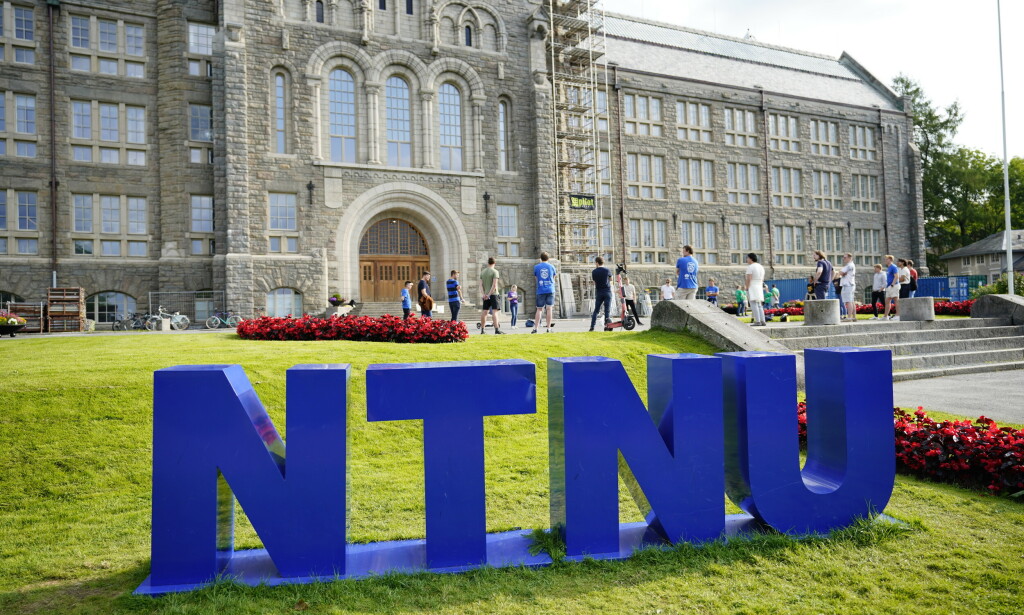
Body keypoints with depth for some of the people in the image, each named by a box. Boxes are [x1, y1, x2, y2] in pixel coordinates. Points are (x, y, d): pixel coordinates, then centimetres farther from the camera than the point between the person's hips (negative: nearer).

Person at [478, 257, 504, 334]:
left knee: (484, 311, 10)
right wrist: (489, 294, -15)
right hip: (493, 294, -6)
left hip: (485, 295, 6)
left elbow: (481, 284, 4)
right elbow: (494, 284, -15)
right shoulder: (495, 271, -6)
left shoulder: (482, 272, 11)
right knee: (494, 311, -10)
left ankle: (482, 329, 15)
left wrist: (483, 294, -3)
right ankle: (497, 329, -17)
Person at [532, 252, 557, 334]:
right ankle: (549, 328, -6)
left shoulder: (536, 267, 4)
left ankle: (535, 328, -1)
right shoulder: (551, 266, 5)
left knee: (539, 309, 4)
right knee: (549, 309, -2)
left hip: (540, 291, 0)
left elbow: (536, 277, 13)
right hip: (550, 290, 0)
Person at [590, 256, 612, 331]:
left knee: (596, 310, 7)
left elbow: (594, 282, 6)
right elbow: (611, 279, 11)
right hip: (607, 292, -1)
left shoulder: (594, 271, -1)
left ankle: (592, 326, 3)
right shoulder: (607, 270, -3)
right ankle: (607, 324, -2)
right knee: (607, 309, 2)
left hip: (598, 292, 2)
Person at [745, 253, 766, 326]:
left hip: (751, 288, -8)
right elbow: (762, 280, 15)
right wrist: (760, 290, 19)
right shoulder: (761, 267, 14)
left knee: (754, 305, -9)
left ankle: (758, 322, -15)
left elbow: (748, 279, -17)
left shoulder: (750, 267, -11)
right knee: (759, 306, 9)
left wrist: (747, 289, -13)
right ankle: (763, 322, 3)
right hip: (759, 288, 8)